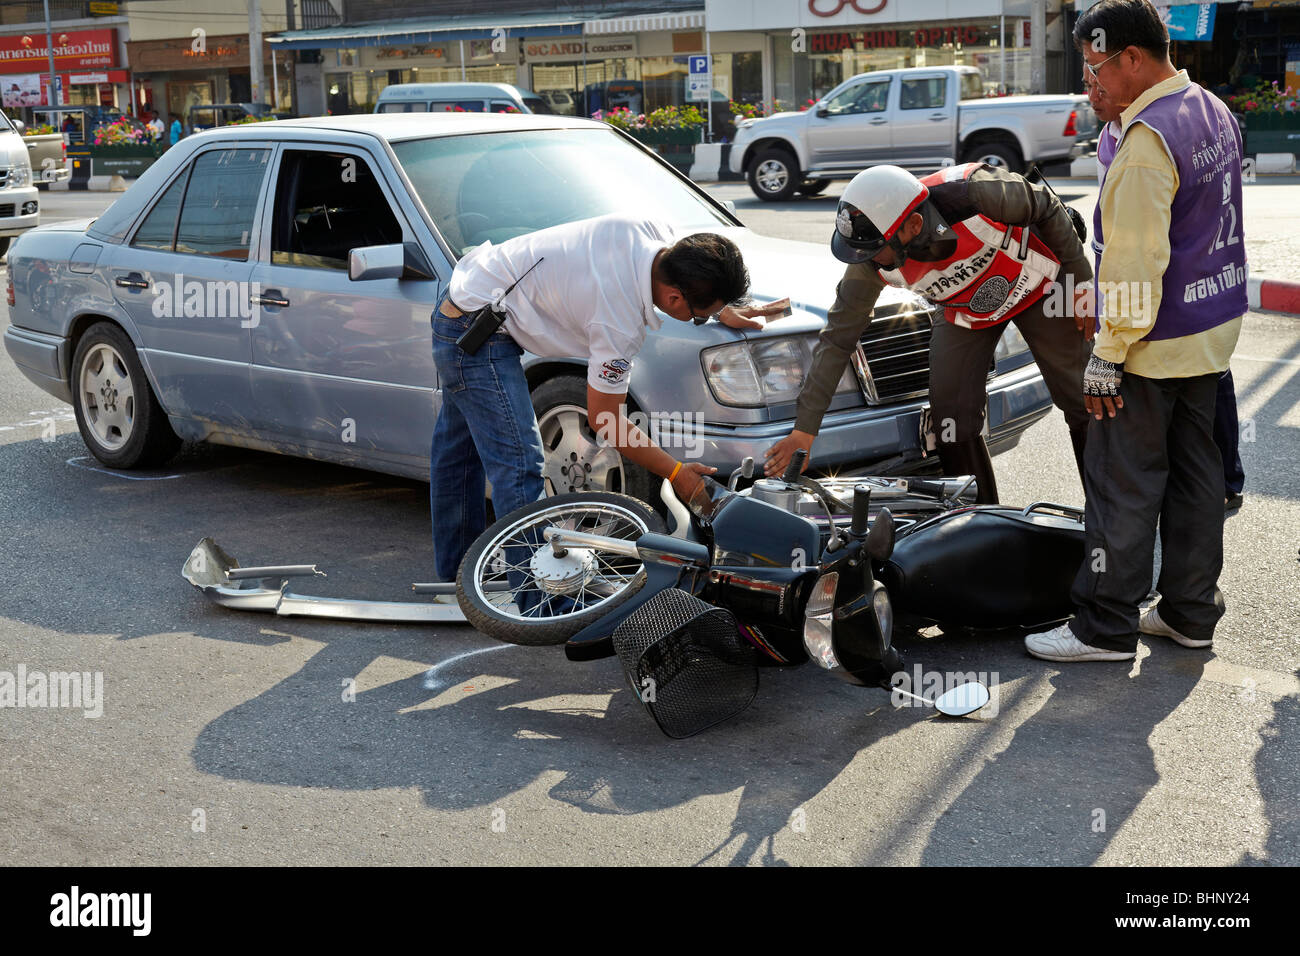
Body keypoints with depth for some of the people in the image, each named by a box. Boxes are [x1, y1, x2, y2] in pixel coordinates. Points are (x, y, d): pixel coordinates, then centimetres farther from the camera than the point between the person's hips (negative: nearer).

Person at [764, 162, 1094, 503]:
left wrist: (1081, 282, -9)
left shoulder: (975, 193, -40)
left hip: (1038, 282, -2)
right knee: (952, 421, -9)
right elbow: (838, 338, -21)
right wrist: (805, 429, -23)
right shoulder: (872, 262, -29)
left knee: (1082, 402, 2)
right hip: (966, 313, 2)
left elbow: (1046, 208, -19)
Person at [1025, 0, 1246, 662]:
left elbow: (1135, 257, -25)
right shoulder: (1213, 111, 9)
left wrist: (1107, 355, -21)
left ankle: (1106, 626, 7)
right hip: (1213, 331, 9)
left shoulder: (1147, 138, -22)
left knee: (1123, 485, -1)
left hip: (1155, 344, -9)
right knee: (1194, 471, 14)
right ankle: (1191, 612, 24)